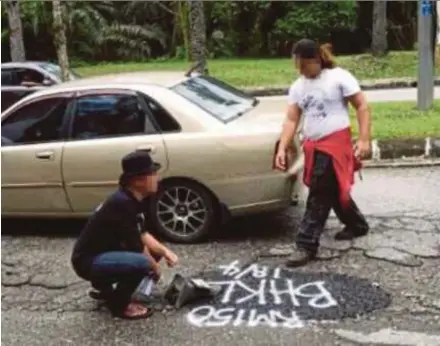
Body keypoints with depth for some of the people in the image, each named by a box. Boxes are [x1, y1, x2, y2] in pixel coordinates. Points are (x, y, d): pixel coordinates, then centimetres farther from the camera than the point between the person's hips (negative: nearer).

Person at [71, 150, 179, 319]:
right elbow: (137, 248, -22)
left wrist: (164, 251, -2)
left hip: (104, 253, 10)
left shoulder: (131, 199, 3)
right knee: (143, 263, -31)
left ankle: (104, 285, 18)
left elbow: (142, 235, 13)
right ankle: (119, 304, -5)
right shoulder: (122, 204, -26)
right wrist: (154, 268, -5)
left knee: (153, 252, 15)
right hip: (89, 260, -10)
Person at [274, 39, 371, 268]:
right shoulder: (297, 87, 9)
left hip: (336, 144, -7)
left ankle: (307, 246, -4)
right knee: (334, 193, 19)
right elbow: (291, 120, 5)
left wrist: (364, 140, -14)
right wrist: (282, 149, -7)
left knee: (318, 197, -9)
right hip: (312, 147, 7)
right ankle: (357, 225, 42)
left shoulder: (339, 77, -7)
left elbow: (362, 107, -6)